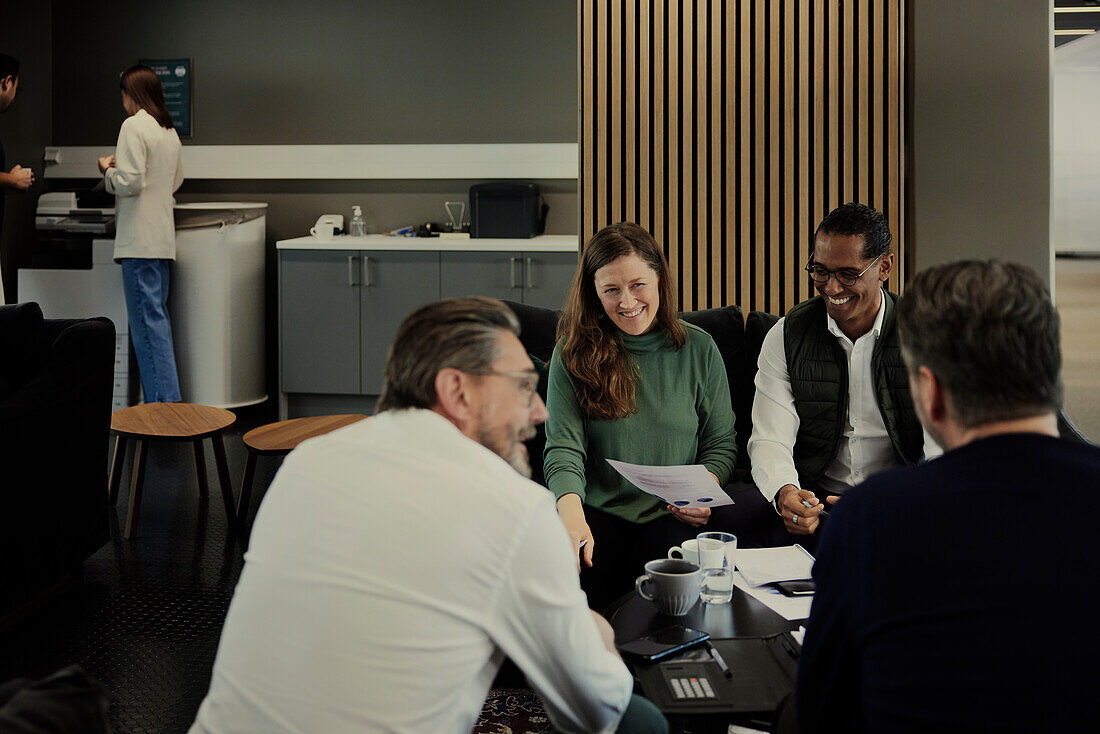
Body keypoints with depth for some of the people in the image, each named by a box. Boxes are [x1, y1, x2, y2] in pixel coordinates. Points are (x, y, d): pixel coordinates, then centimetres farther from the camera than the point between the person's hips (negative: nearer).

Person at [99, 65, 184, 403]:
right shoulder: (169, 131, 14)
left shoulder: (134, 126, -11)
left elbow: (129, 183, -18)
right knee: (158, 317, 13)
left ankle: (164, 400, -9)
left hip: (139, 239, -8)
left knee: (148, 320, -7)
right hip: (163, 237, 8)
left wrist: (108, 171, 2)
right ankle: (168, 398, 16)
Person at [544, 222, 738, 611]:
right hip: (599, 511, 0)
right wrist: (572, 513, -26)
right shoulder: (573, 353, 4)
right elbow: (563, 447, -5)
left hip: (674, 517, 1)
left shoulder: (699, 349, 8)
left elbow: (720, 443, 14)